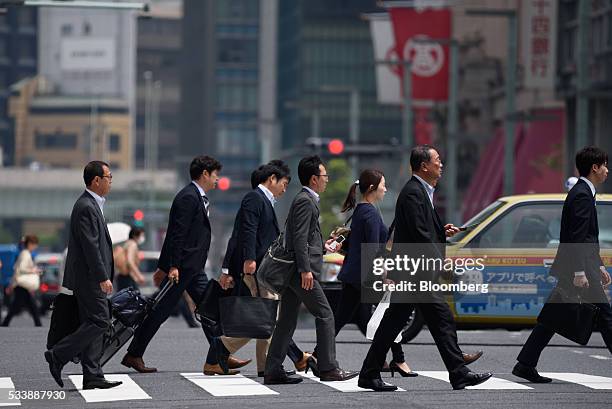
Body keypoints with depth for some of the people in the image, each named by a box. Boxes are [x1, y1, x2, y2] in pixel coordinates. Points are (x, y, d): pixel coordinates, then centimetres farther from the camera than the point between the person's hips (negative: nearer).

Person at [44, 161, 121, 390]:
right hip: (89, 277, -11)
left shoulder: (92, 205, 17)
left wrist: (104, 275, 20)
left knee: (94, 324, 8)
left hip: (91, 278, 11)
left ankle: (92, 377, 8)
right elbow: (90, 246, -21)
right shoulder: (86, 207, -16)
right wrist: (103, 277, -22)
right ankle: (58, 356, -5)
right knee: (100, 322, -10)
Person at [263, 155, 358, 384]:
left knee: (287, 321, 8)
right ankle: (328, 368, -3)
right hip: (301, 270, -10)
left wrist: (322, 245, 31)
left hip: (292, 271, 10)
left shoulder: (304, 200, 20)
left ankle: (273, 371, 7)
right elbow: (300, 238, -19)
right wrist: (305, 270, -23)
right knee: (325, 315, -4)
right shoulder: (305, 202, -12)